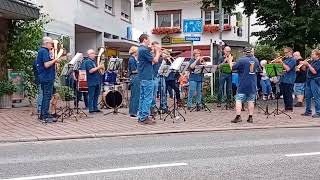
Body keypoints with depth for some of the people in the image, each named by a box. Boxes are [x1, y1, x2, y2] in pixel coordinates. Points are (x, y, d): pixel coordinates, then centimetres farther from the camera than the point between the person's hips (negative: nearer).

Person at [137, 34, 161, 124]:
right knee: (148, 98, -7)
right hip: (147, 77, -10)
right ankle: (144, 118, -5)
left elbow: (151, 62, 18)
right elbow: (155, 60, -13)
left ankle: (141, 117, 15)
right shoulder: (144, 50, -16)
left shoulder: (141, 49, 16)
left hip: (142, 76, 10)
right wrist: (157, 51, 1)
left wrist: (157, 51, 12)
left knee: (143, 97, 12)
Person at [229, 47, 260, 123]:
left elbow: (232, 68, -4)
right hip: (253, 85, 5)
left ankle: (238, 117, -5)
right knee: (251, 101, 8)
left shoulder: (241, 60, -10)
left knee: (238, 100, 1)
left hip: (243, 84, -4)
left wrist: (230, 61, 13)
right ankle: (250, 117, 9)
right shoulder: (256, 60, 6)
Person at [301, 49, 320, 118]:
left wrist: (308, 64, -18)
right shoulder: (312, 61, 15)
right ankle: (308, 111, 21)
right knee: (307, 96, 12)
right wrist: (304, 64, 2)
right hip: (309, 80, 9)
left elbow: (314, 71, -20)